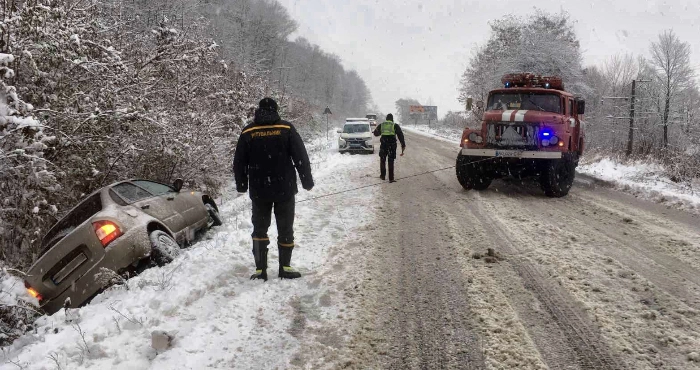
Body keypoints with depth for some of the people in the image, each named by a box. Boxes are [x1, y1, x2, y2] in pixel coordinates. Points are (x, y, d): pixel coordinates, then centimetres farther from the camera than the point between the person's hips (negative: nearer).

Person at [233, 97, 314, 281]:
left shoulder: (248, 133, 0)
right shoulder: (287, 129, -5)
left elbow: (239, 162, 4)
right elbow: (301, 157, -5)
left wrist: (241, 185, 16)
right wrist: (307, 181, 4)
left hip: (259, 191, 1)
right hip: (285, 190, -1)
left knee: (260, 229, 11)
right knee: (285, 228, 10)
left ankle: (260, 269, 8)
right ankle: (285, 267, 11)